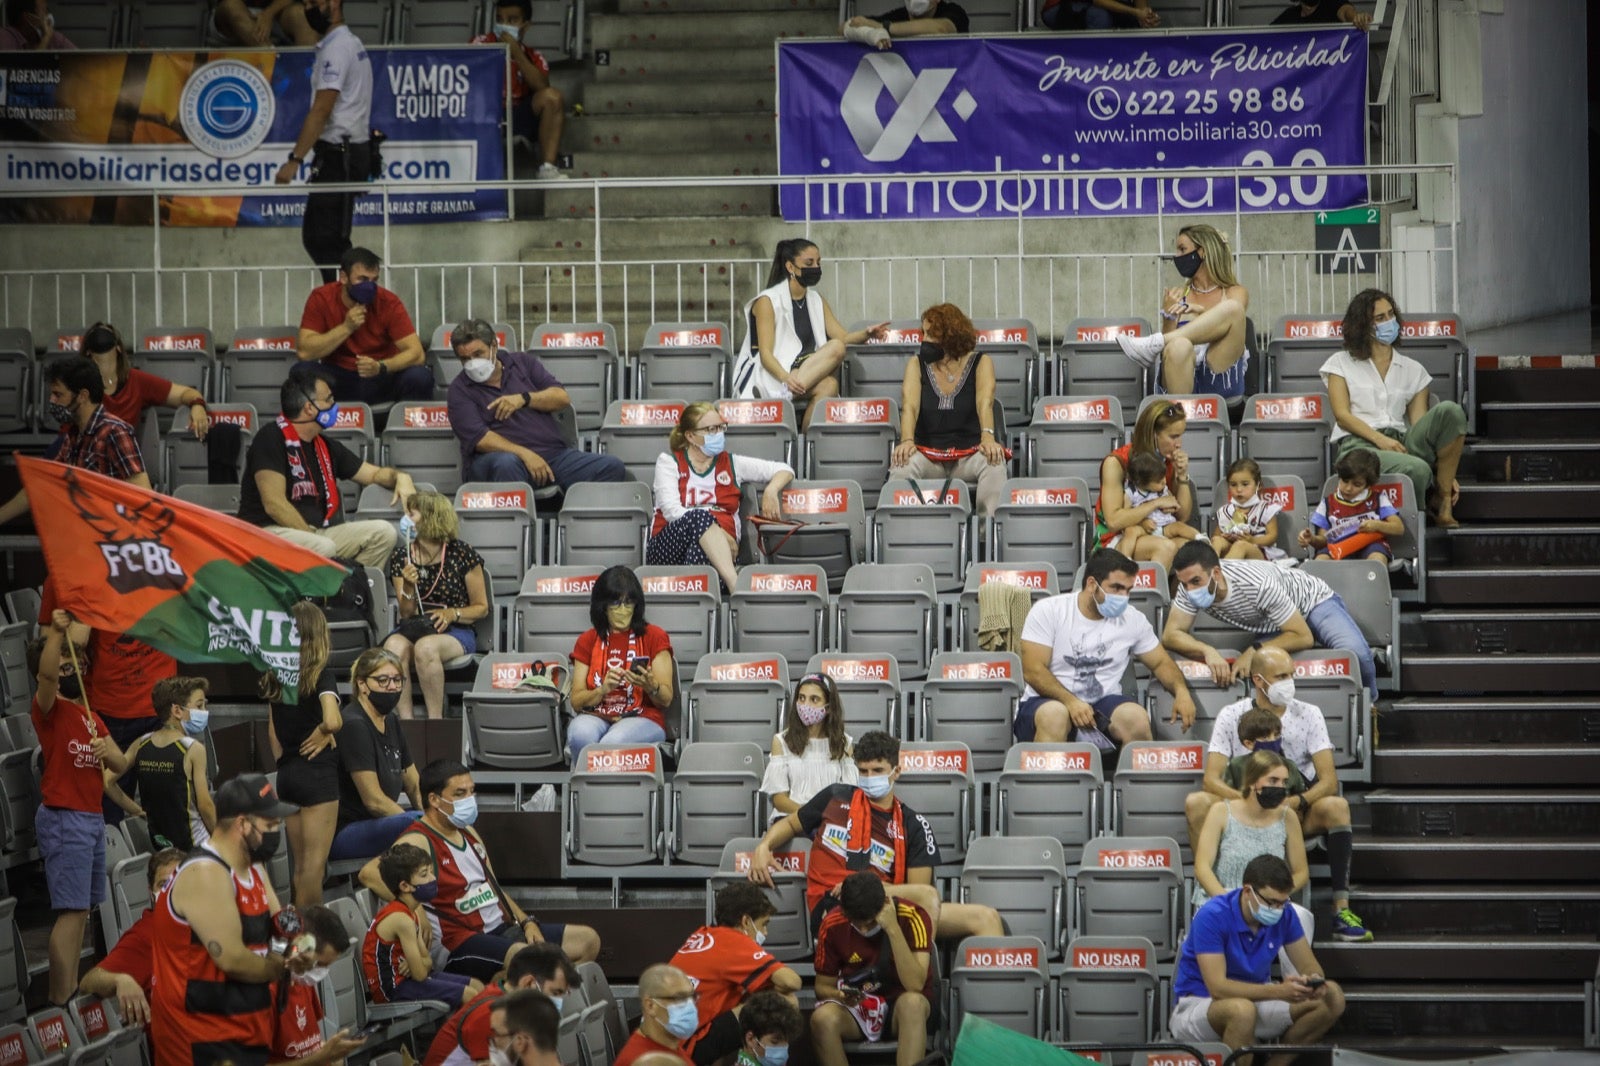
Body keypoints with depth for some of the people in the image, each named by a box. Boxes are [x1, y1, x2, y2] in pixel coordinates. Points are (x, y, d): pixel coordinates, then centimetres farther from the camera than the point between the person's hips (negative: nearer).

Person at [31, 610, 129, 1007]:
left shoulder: (90, 715, 19)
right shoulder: (49, 708, -5)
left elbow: (121, 764, 13)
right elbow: (46, 675, -28)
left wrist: (107, 751, -9)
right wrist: (55, 633, -41)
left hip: (93, 818, 8)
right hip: (64, 820, -8)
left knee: (82, 911, 10)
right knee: (72, 911, -13)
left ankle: (71, 991, 16)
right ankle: (60, 1002, -14)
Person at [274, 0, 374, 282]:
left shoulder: (336, 49, -15)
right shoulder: (351, 43, 18)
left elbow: (321, 111, -22)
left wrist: (295, 159, -25)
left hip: (338, 154, -10)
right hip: (352, 150, 10)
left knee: (323, 240, -9)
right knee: (315, 238, 12)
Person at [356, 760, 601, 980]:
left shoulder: (469, 834, 17)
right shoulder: (418, 841, -12)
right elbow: (370, 873, -29)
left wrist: (525, 922, 9)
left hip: (500, 928, 10)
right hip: (460, 943, -10)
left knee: (587, 940, 6)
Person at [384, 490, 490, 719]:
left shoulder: (460, 553, -3)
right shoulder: (400, 556, 6)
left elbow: (481, 607, 2)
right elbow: (406, 615, 4)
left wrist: (452, 614, -16)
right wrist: (408, 588, -16)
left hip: (456, 632, -3)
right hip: (415, 629, 3)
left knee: (425, 647, -37)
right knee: (394, 647, -33)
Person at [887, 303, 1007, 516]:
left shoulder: (980, 363, 5)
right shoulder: (917, 365, 9)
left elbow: (985, 401, -13)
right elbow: (910, 405, -8)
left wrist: (988, 436, -35)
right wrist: (906, 440, -29)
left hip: (970, 453, -1)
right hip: (927, 454, 1)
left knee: (995, 463, -33)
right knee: (902, 464, -32)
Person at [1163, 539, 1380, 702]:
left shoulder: (1258, 585, -40)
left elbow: (1303, 637, -33)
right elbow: (1171, 634, -26)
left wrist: (1255, 651, -43)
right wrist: (1207, 651, -45)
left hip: (1313, 600, -5)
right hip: (1270, 628, 5)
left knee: (1355, 653, -31)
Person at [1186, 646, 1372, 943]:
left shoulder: (1308, 715, -1)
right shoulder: (1231, 717, -3)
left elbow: (1329, 781, -9)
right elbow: (1211, 780, -12)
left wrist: (1296, 802, -29)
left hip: (1297, 811, 0)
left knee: (1336, 806, -32)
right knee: (1195, 803, -27)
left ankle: (1342, 910, -34)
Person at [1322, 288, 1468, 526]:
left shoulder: (1413, 370, 22)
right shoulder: (1340, 363, 16)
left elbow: (1420, 424, 13)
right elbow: (1342, 415, 3)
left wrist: (1445, 476, -1)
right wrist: (1379, 439, -16)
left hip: (1400, 444, 4)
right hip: (1357, 444, -4)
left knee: (1450, 410, -26)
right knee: (1418, 469, -38)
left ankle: (1443, 503, -20)